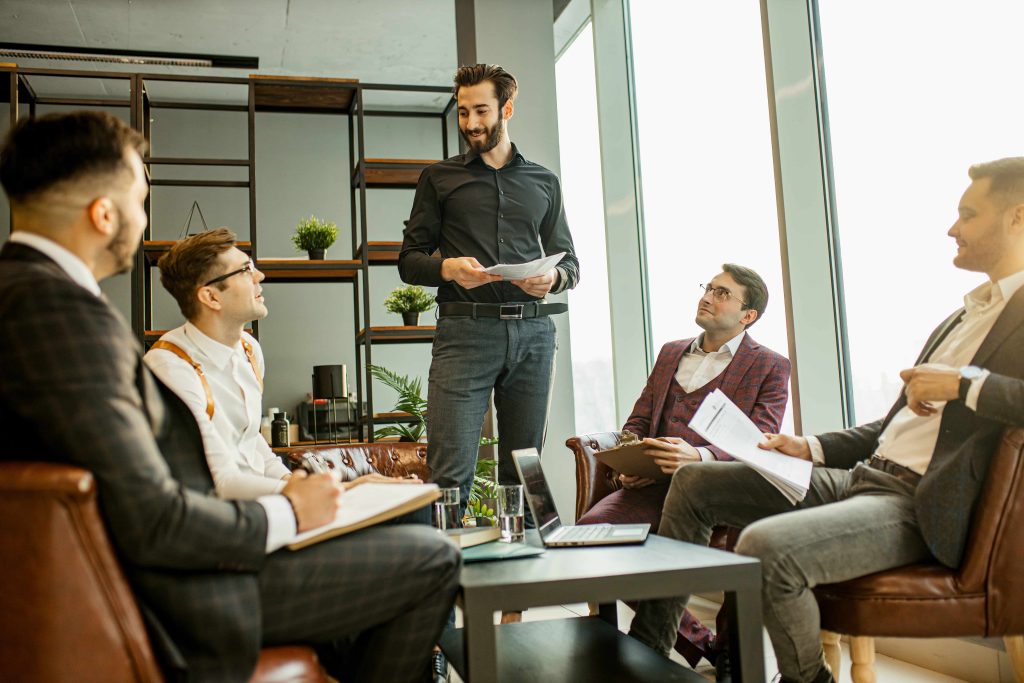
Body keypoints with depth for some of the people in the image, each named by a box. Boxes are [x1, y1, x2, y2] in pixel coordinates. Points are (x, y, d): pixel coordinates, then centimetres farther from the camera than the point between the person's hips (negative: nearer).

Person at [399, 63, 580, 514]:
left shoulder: (543, 182, 20)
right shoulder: (439, 178, 14)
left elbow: (569, 261, 20)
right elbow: (409, 260, 10)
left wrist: (554, 277, -4)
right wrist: (447, 268, -12)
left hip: (532, 330, 2)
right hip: (465, 330, -2)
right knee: (451, 470, -11)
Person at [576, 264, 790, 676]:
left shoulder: (770, 368, 8)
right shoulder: (671, 353, 24)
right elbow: (637, 420, 24)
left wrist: (699, 457, -26)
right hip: (655, 484, 5)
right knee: (591, 526, -23)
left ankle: (729, 648, -5)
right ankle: (694, 641, -6)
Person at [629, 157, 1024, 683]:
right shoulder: (959, 318, 21)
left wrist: (964, 382, -21)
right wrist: (811, 448, 12)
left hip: (918, 506, -9)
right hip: (861, 474, 10)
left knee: (765, 547, -33)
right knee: (693, 481, 7)